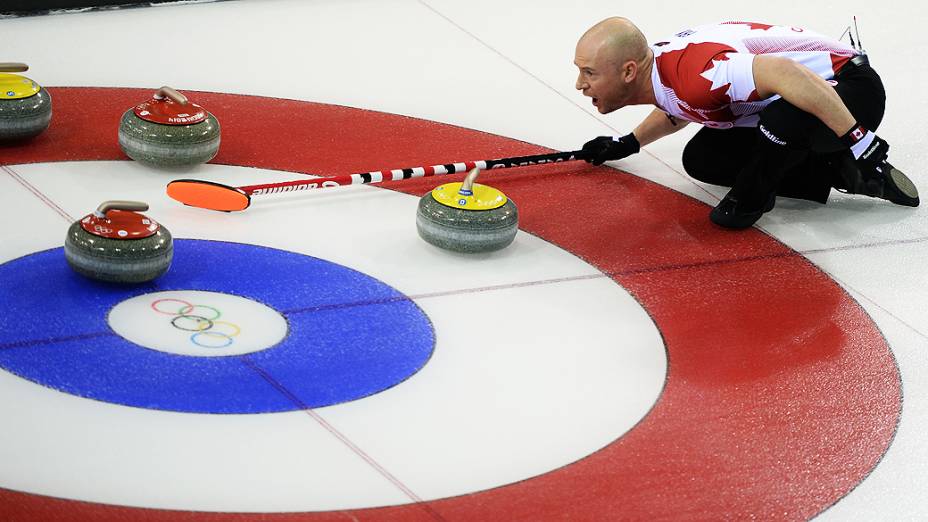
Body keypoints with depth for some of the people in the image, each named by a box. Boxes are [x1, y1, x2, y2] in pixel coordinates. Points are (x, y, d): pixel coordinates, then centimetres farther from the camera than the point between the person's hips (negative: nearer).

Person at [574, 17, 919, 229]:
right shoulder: (657, 64, 0)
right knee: (701, 159, 2)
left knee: (784, 120, -40)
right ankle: (829, 173, 6)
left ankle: (752, 195, -8)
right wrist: (628, 144, 33)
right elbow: (679, 109, 26)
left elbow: (785, 73, -43)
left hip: (848, 87, -10)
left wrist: (856, 138, -40)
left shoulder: (694, 75, -33)